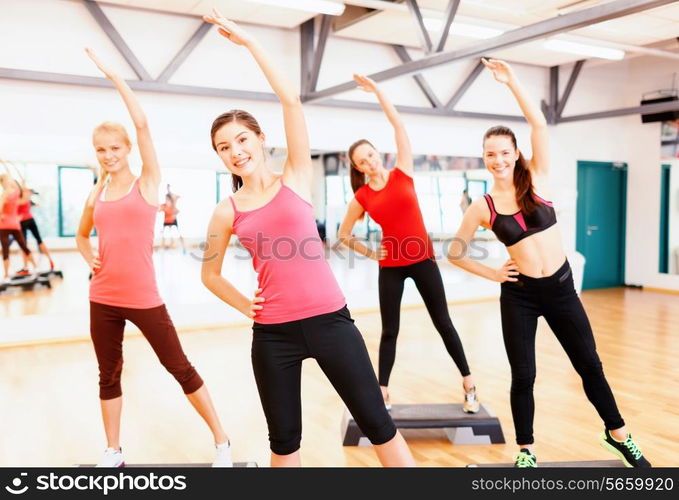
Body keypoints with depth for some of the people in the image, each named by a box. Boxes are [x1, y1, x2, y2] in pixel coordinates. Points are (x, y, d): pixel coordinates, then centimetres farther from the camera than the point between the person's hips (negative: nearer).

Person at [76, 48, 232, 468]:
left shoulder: (147, 182, -2)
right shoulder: (96, 195, 9)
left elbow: (142, 124, -13)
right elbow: (82, 235, 26)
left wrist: (113, 75, -8)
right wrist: (90, 258, 5)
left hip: (144, 299, -5)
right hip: (103, 299, 5)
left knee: (180, 368, 2)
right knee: (109, 374, 14)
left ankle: (222, 441, 16)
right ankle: (113, 453, 30)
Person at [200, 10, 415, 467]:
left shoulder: (296, 179, 1)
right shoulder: (227, 213, 5)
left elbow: (292, 100, -8)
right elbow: (210, 273, 18)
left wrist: (248, 41, -5)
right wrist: (245, 306, 4)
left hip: (329, 318, -2)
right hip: (273, 332, 2)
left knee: (375, 419, 6)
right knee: (284, 437, 13)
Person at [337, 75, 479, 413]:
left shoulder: (402, 173, -1)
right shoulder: (362, 197, -1)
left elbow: (398, 125, -5)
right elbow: (343, 235, 10)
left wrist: (376, 90, -4)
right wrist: (369, 253, 4)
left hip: (423, 260, 0)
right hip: (390, 266, 0)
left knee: (443, 322, 6)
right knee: (390, 330, 6)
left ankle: (469, 385, 17)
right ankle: (383, 393, 16)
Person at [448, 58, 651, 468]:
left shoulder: (537, 179, -2)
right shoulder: (482, 208, -4)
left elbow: (540, 125, -13)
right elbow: (456, 253, 4)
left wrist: (512, 81, -16)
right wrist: (492, 273, -1)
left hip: (561, 288, 1)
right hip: (519, 295, -1)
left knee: (589, 364, 12)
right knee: (523, 376, 4)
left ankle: (618, 435, 33)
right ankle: (527, 452, 23)